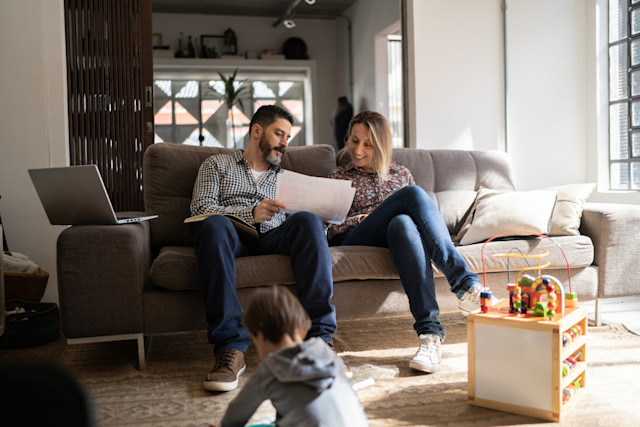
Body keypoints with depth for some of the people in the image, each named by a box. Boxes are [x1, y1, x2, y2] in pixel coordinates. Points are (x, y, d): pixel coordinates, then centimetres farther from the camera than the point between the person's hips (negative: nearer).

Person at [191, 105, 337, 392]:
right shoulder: (217, 164, 21)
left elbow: (295, 219, 21)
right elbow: (200, 207, 3)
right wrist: (250, 213, -13)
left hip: (274, 238, 2)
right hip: (234, 236, -2)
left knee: (308, 220, -29)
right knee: (214, 225, -37)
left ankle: (318, 338, -37)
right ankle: (230, 348, -43)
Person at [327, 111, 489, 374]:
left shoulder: (401, 174, 29)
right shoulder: (338, 178, 23)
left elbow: (419, 213, 24)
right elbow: (329, 230, 13)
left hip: (397, 234, 2)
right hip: (356, 241, -2)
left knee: (402, 223, -39)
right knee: (413, 193, -31)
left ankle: (429, 332, -51)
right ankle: (465, 283, -43)